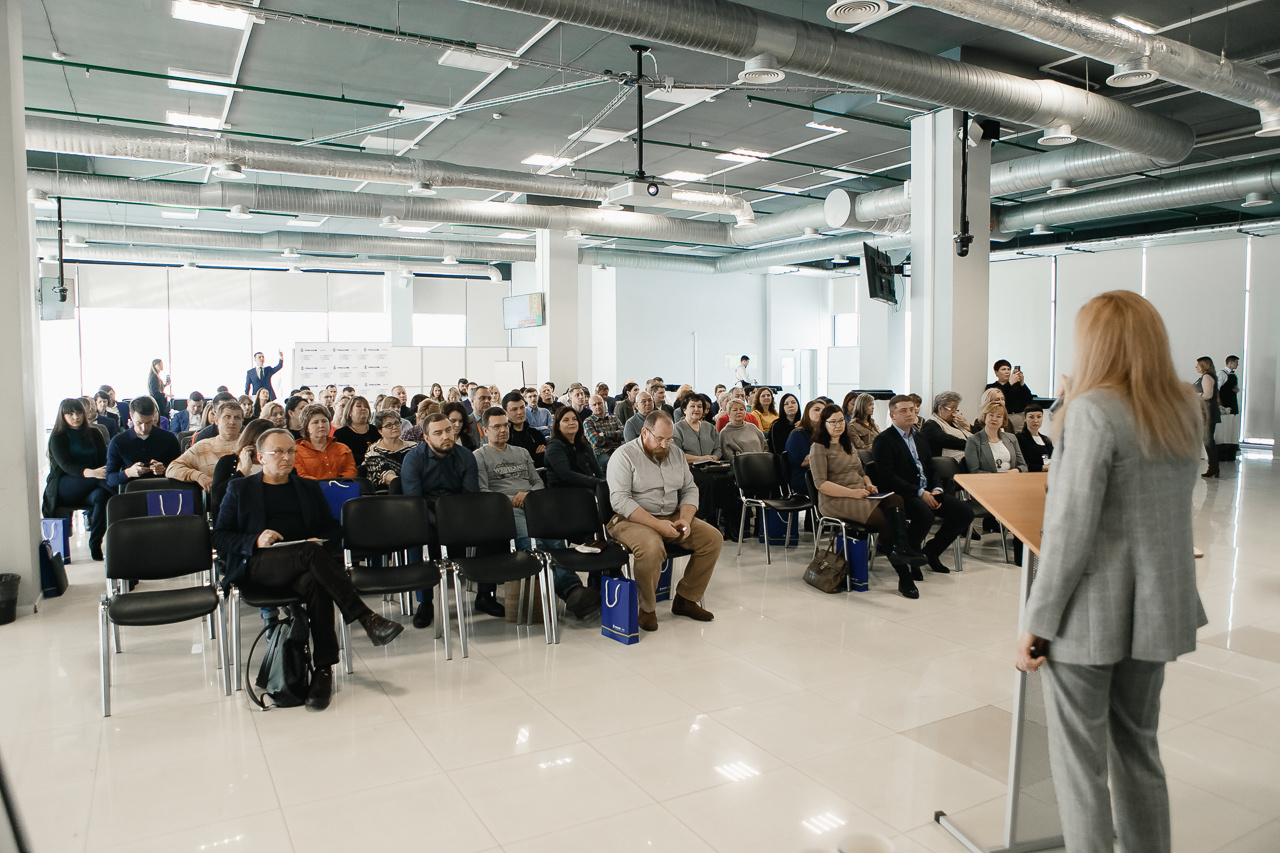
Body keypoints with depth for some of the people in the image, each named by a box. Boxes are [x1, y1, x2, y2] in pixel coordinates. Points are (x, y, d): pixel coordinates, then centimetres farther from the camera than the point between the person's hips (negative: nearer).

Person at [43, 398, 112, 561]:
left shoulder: (94, 434, 15)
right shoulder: (57, 438, 4)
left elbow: (104, 460, 7)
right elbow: (65, 465, -13)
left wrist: (106, 471, -19)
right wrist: (90, 473, -34)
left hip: (88, 489, 3)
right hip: (63, 489, -2)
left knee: (100, 496, -36)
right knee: (101, 478, -35)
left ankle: (95, 546, -33)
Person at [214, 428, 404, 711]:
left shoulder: (309, 488, 25)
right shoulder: (239, 489, 18)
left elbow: (334, 529, 22)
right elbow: (219, 537, 9)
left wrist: (321, 541, -2)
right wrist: (255, 541, -10)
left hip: (304, 565, 2)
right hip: (260, 564, -2)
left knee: (315, 582, -36)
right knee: (310, 553, -36)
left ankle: (323, 669, -33)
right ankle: (366, 619, -39)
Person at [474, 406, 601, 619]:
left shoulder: (522, 452, 33)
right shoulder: (480, 456, 18)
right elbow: (482, 491, 4)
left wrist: (528, 494, 2)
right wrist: (510, 500, -7)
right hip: (506, 511, -4)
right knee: (529, 543, -39)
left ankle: (573, 591, -51)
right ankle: (570, 589, -54)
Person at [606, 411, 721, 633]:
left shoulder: (676, 453, 12)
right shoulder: (624, 455, -9)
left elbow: (689, 489, 13)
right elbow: (619, 499, -19)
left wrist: (685, 519, -8)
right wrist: (657, 524, -25)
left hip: (672, 518, 7)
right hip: (633, 520, -6)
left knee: (713, 538, -9)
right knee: (651, 548, -37)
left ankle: (685, 599, 2)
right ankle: (647, 608, -13)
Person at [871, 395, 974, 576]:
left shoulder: (920, 437, 18)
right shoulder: (883, 440, -6)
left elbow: (931, 469, 21)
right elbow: (886, 478, -16)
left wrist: (936, 490, -1)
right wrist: (919, 492, -19)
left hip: (927, 492, 8)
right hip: (901, 494, -8)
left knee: (965, 513, -7)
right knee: (924, 515, -36)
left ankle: (931, 550, 12)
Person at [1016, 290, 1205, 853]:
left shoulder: (1094, 409, -16)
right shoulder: (1185, 410, 6)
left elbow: (1071, 527, -20)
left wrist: (1037, 619, -13)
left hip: (1091, 611, -7)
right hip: (1156, 608, 7)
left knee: (1079, 759, 5)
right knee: (1137, 745, 21)